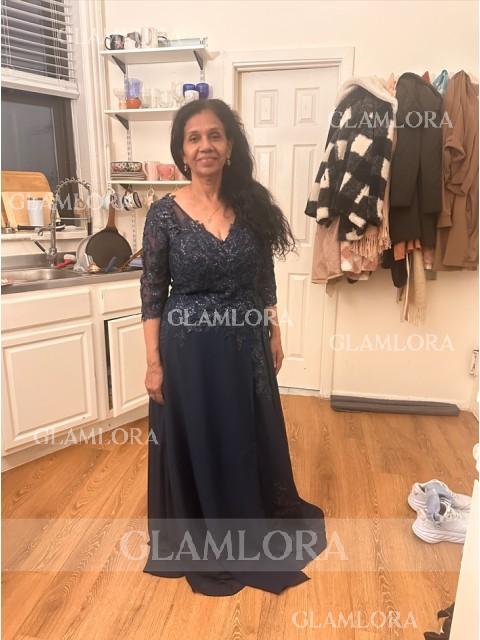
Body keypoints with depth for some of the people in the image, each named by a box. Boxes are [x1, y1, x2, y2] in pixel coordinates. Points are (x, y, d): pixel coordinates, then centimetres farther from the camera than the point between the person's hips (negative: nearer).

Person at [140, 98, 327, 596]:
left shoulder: (253, 206, -1)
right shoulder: (165, 213, -9)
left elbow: (265, 280, 7)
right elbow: (152, 294, -6)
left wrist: (274, 334, 9)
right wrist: (153, 363, -7)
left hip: (245, 345, 3)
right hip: (188, 348, -3)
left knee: (250, 439, 19)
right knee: (194, 445, 13)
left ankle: (255, 532, 47)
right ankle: (198, 541, 41)